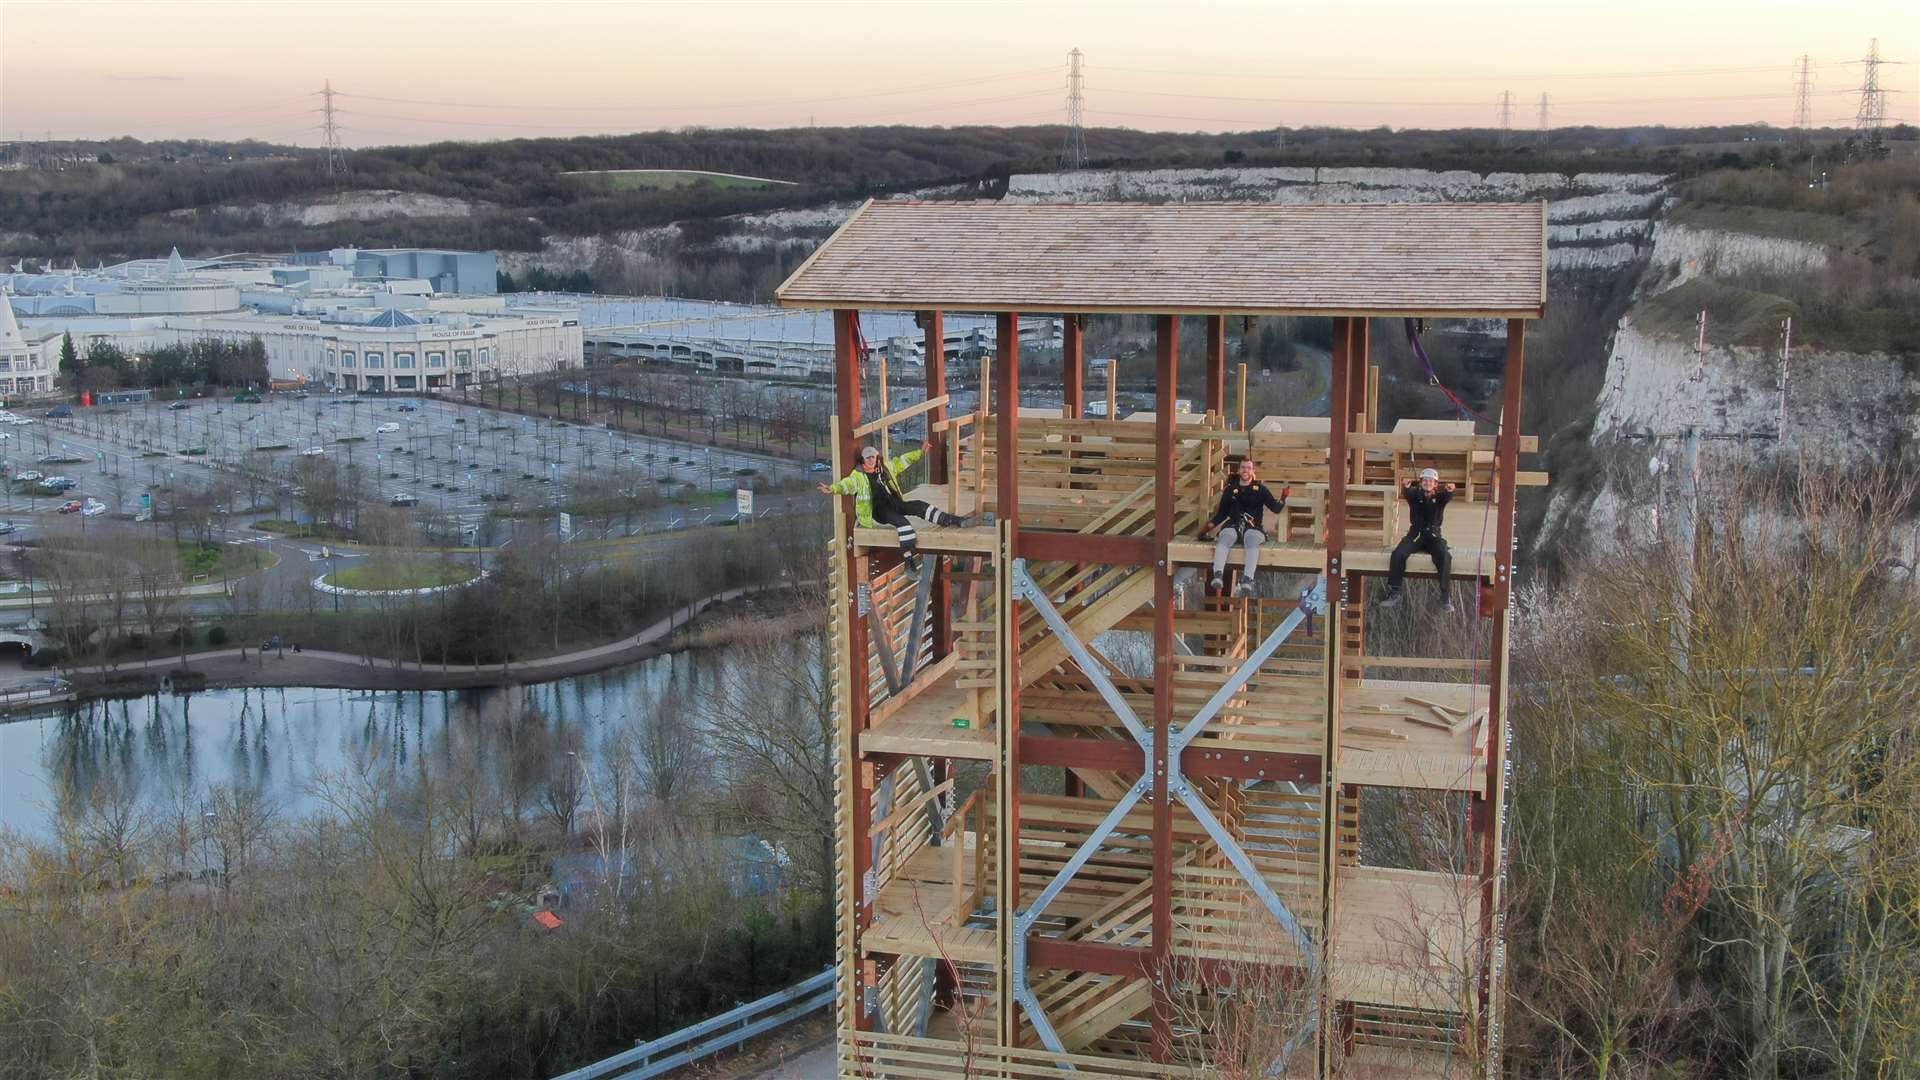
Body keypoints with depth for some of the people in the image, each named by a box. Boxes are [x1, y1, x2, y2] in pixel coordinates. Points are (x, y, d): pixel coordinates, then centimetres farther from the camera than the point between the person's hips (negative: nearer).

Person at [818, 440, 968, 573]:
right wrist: (832, 489, -40)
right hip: (877, 512, -6)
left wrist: (921, 452, 26)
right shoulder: (858, 475, -4)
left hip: (894, 505, 6)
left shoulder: (885, 468, 13)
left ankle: (951, 521, -5)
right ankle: (910, 559, -39)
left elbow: (902, 461, 22)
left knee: (918, 506, -8)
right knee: (902, 521, -31)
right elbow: (847, 484, -20)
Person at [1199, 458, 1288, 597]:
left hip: (1253, 527, -2)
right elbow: (1221, 514, 21)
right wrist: (1206, 529, 11)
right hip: (1233, 526, 2)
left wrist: (1283, 498, -12)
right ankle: (1218, 576, -49)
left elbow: (1276, 508, 6)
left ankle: (1247, 581, -54)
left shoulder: (1260, 489, 13)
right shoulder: (1230, 490, 17)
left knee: (1252, 541, -36)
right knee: (1225, 538, -33)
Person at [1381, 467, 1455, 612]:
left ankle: (1446, 597, -23)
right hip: (1415, 535, 1)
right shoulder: (1415, 494, 4)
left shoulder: (1440, 497, 4)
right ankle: (1394, 594, -18)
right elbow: (1406, 493, -20)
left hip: (1433, 536, -1)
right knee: (1398, 555, -25)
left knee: (1444, 557, -29)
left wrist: (1449, 490, -46)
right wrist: (1405, 488, -47)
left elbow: (1448, 497, -20)